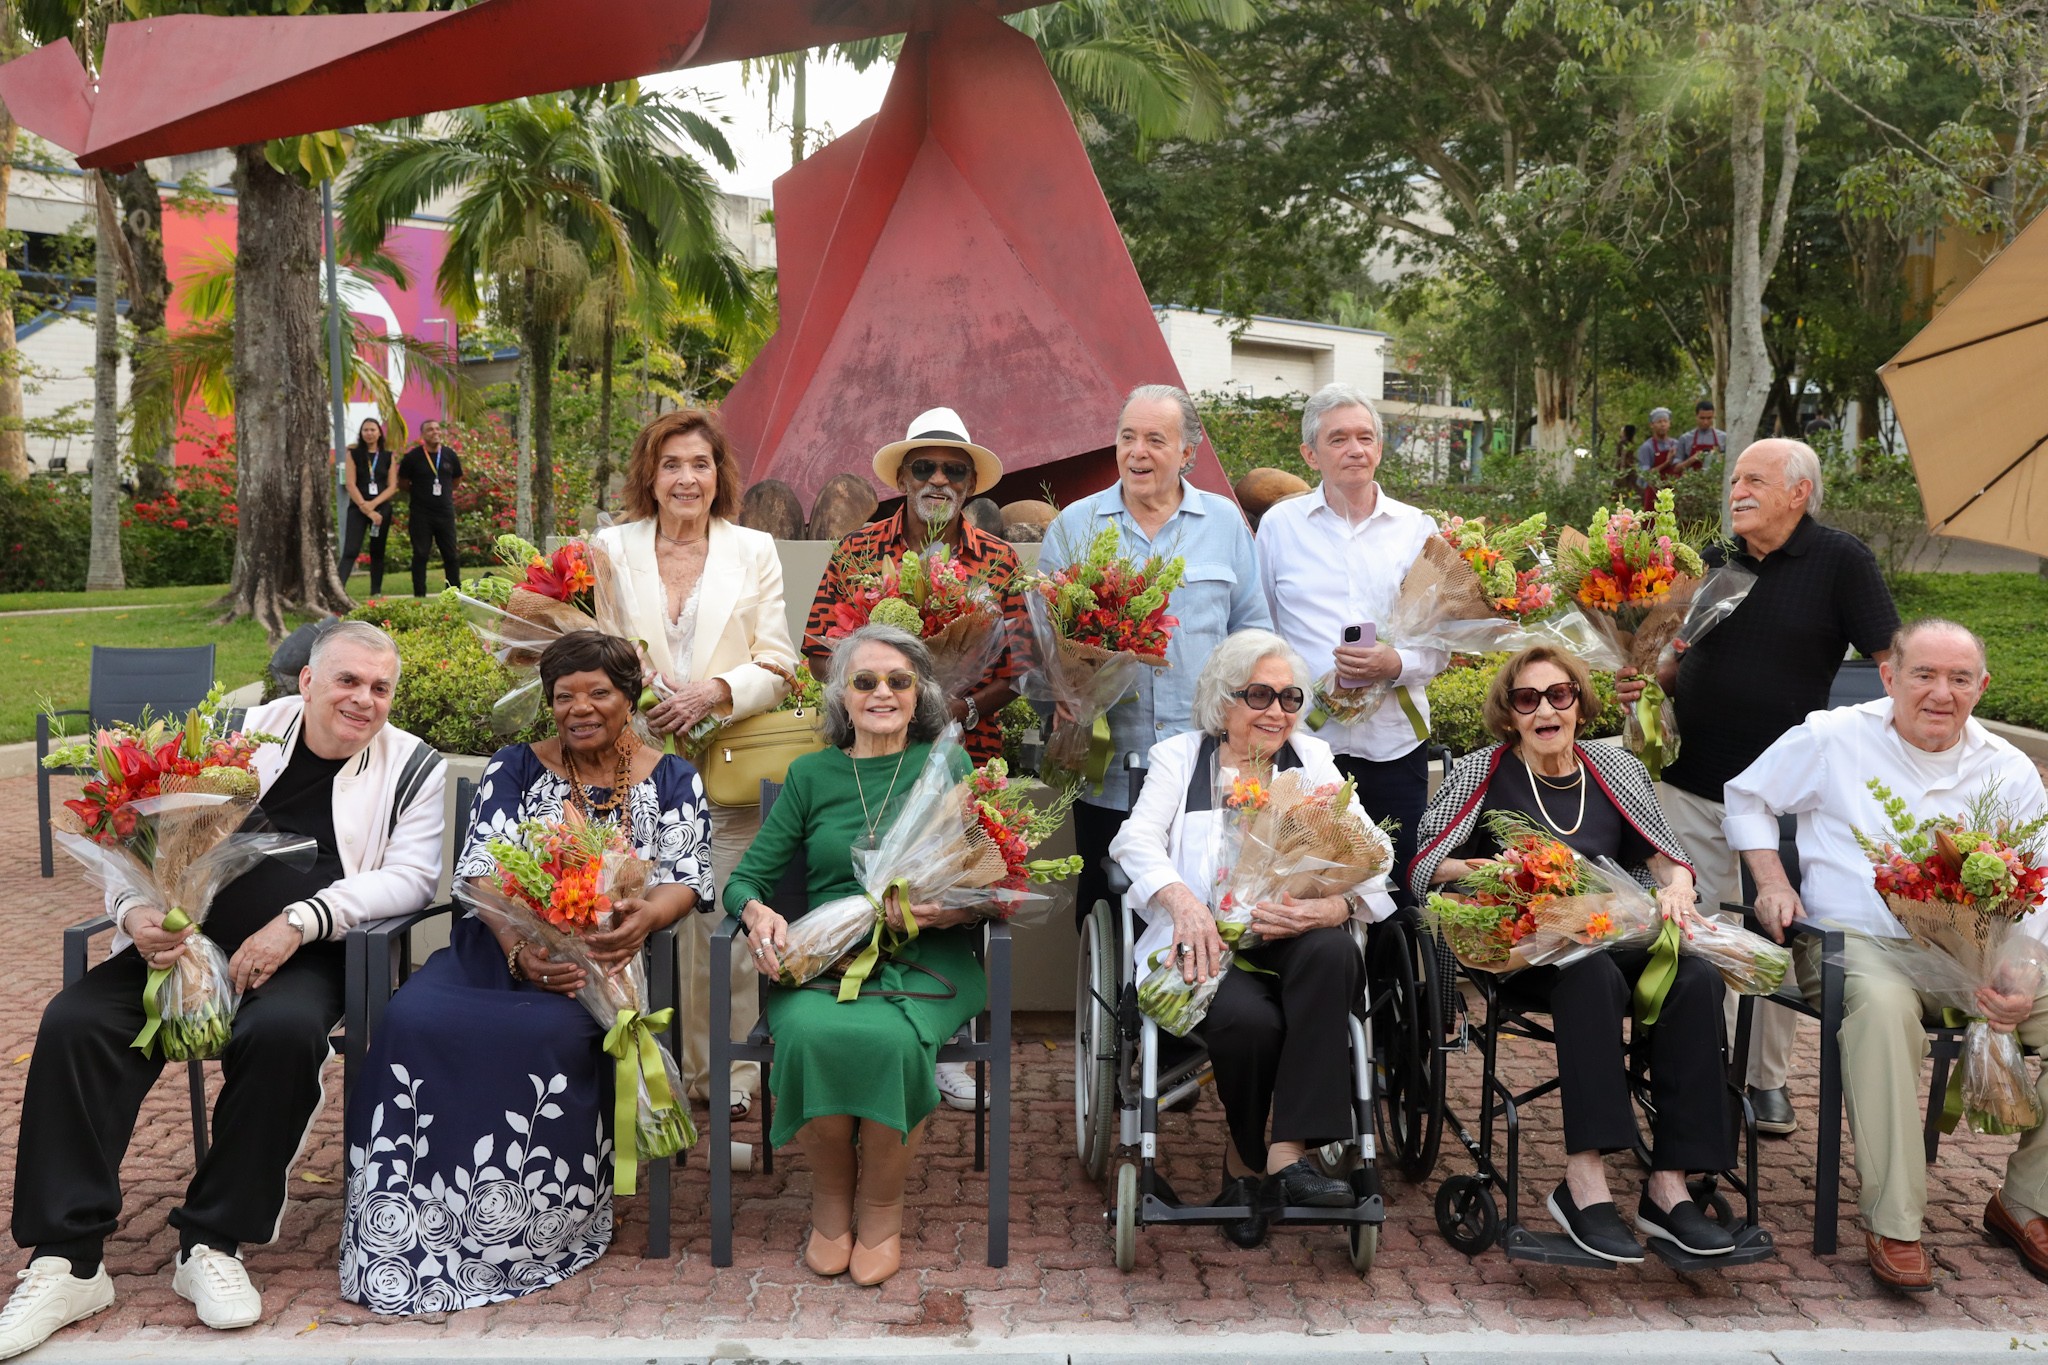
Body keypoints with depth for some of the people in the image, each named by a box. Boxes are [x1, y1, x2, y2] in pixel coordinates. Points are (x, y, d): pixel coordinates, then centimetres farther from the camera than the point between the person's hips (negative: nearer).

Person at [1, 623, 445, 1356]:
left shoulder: (413, 766, 6)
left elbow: (412, 874, -5)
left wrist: (300, 921, -17)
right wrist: (136, 912, -12)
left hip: (307, 958, -2)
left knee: (283, 1029, -34)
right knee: (74, 1021, -21)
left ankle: (212, 1244, -15)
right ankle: (66, 1261, -12)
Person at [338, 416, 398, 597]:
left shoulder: (387, 456, 9)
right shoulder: (354, 454, 3)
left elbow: (392, 486, 3)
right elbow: (350, 484, -4)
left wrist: (374, 504, -11)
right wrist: (365, 508, -12)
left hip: (381, 508, 2)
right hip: (358, 508, -2)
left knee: (377, 552, 7)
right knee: (350, 551, -12)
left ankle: (376, 592, 13)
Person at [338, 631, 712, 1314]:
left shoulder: (672, 780, 12)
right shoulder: (514, 768, 13)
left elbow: (687, 879, 2)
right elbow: (485, 872, 0)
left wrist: (646, 915, -23)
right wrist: (519, 950, -19)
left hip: (604, 952, -2)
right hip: (501, 944, 2)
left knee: (548, 1030, -35)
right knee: (417, 1017, -29)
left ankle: (529, 1224, -18)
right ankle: (408, 1217, -17)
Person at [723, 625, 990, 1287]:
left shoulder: (946, 767, 10)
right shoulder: (811, 774, 14)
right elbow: (746, 877, 11)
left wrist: (954, 909, -18)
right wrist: (757, 913, -13)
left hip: (925, 959, -1)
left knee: (889, 1036, -34)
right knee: (811, 1032, -32)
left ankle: (881, 1208, -7)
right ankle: (830, 1199, -4)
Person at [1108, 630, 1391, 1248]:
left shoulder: (1314, 761, 17)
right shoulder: (1178, 756, 13)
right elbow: (1137, 838, -4)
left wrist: (1332, 906, -21)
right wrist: (1183, 900, -26)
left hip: (1291, 941, 2)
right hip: (1207, 943, -2)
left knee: (1333, 951, -33)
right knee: (1248, 1017, -32)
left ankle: (1287, 1152, -30)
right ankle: (1244, 1156, 1)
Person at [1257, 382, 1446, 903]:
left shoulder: (1416, 528, 7)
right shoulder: (1280, 524, 5)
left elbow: (1440, 644, 7)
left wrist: (1396, 664, -14)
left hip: (1395, 743, 1)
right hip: (1305, 740, -1)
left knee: (1398, 894, 6)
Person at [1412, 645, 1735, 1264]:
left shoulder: (1615, 767, 16)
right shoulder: (1483, 772, 6)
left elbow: (1664, 852, 16)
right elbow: (1423, 868, 2)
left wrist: (1675, 884, -6)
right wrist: (1495, 870, -15)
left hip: (1614, 936, 4)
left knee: (1697, 979, -27)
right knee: (1592, 976, -37)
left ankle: (1668, 1187, -25)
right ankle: (1584, 1183, -36)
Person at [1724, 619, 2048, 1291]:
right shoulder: (1832, 739, 1)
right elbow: (1746, 795, 15)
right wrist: (1771, 882, 0)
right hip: (1854, 937, -4)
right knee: (1884, 1001, -38)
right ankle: (1891, 1221, -29)